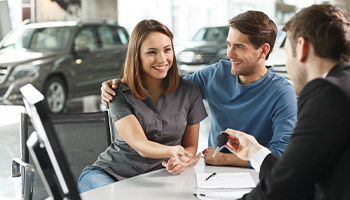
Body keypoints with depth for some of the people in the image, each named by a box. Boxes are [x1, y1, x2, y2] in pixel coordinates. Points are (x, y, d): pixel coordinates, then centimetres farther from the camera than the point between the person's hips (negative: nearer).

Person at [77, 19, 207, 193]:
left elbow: (190, 145, 8)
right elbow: (140, 145, -20)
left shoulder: (189, 92, 0)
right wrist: (172, 151, -42)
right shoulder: (119, 94, -8)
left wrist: (181, 161, -17)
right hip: (109, 173, -3)